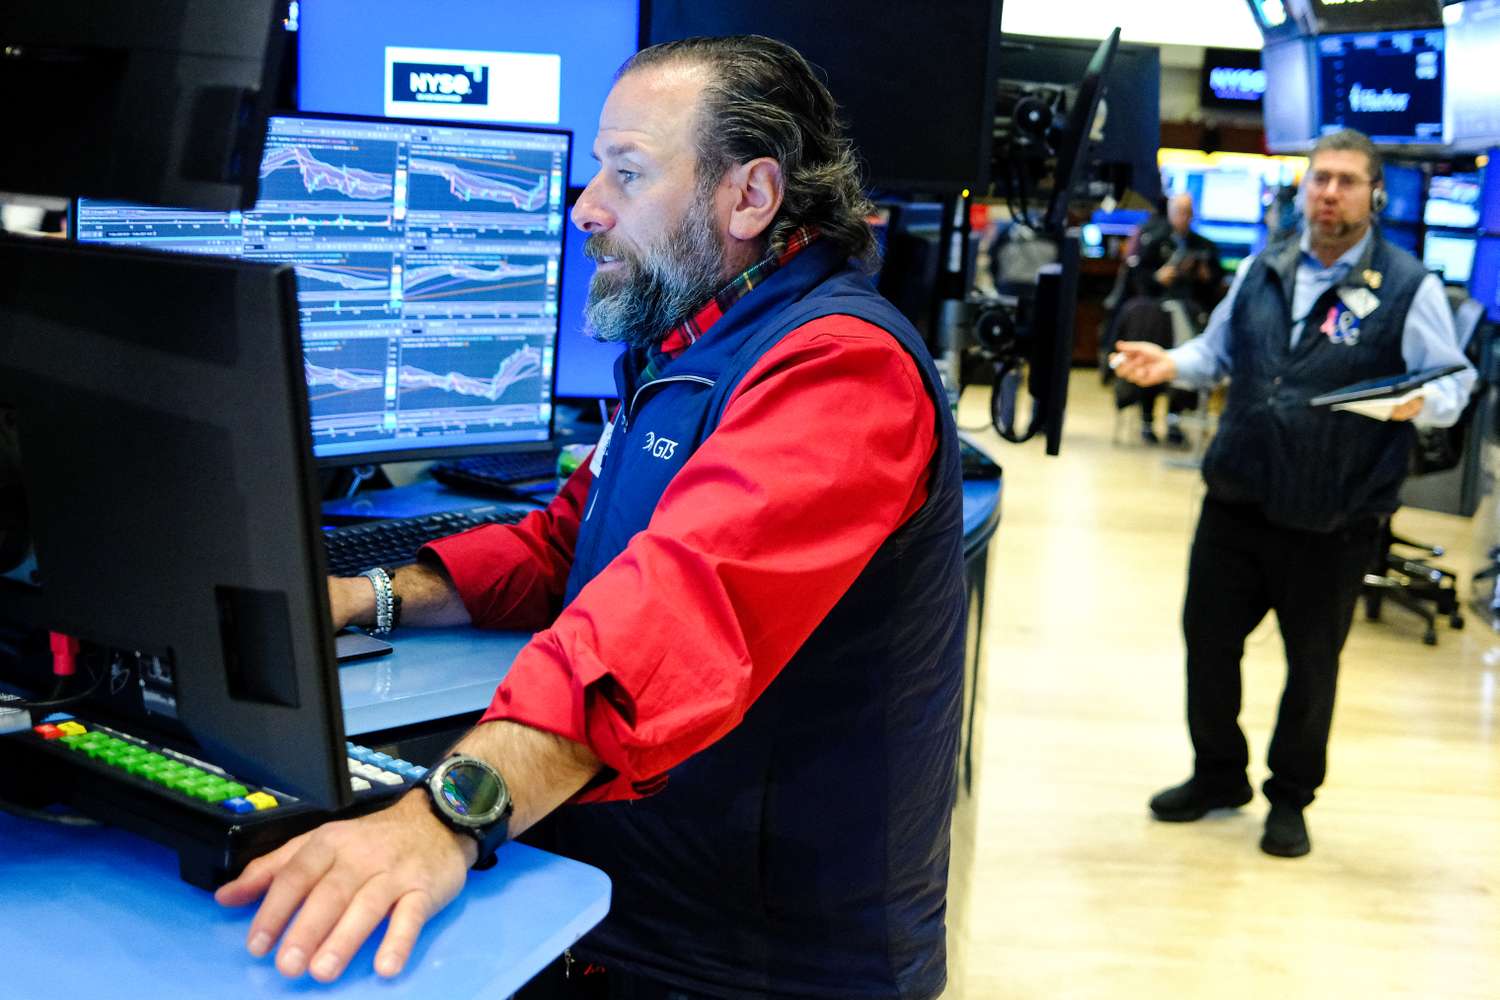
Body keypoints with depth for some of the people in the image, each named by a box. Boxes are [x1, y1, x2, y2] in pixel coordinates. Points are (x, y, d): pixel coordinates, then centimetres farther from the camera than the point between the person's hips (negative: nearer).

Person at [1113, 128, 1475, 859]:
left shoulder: (1408, 287, -6)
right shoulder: (1263, 270, 8)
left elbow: (1456, 384, -6)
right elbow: (1219, 352, 20)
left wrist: (1421, 402, -28)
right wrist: (1171, 364, 1)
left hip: (1332, 522, -4)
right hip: (1236, 499, 4)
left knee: (1312, 663, 10)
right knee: (1208, 637, 12)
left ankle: (1290, 799, 30)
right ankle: (1218, 776, 33)